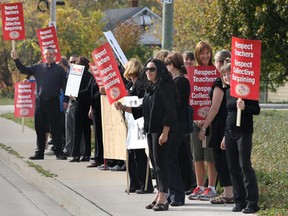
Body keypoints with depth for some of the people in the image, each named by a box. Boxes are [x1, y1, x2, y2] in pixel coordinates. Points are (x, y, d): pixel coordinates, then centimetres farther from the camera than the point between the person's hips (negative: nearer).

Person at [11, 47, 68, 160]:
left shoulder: (59, 69, 5)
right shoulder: (38, 67, 12)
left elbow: (64, 85, 5)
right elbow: (24, 70, 11)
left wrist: (66, 100, -2)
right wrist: (16, 60, -2)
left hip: (53, 101, -3)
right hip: (40, 101, 3)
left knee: (55, 128, -1)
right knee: (40, 128, 6)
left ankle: (58, 152, 5)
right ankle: (39, 153, 12)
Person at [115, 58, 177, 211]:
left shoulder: (165, 87, -12)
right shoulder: (150, 88, 15)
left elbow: (170, 111, -17)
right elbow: (143, 110, 20)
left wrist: (165, 133, -21)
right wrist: (124, 108, 12)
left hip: (161, 130, -9)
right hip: (151, 129, 9)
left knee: (160, 161, -10)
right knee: (154, 161, 11)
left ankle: (163, 199, -9)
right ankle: (159, 195, 17)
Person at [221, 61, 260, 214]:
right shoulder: (228, 92, 14)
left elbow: (257, 110, -9)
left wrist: (244, 107, -28)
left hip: (243, 132, -7)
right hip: (230, 133, 7)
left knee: (245, 166, -11)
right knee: (233, 168, 5)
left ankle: (252, 202, -10)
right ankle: (239, 201, 10)